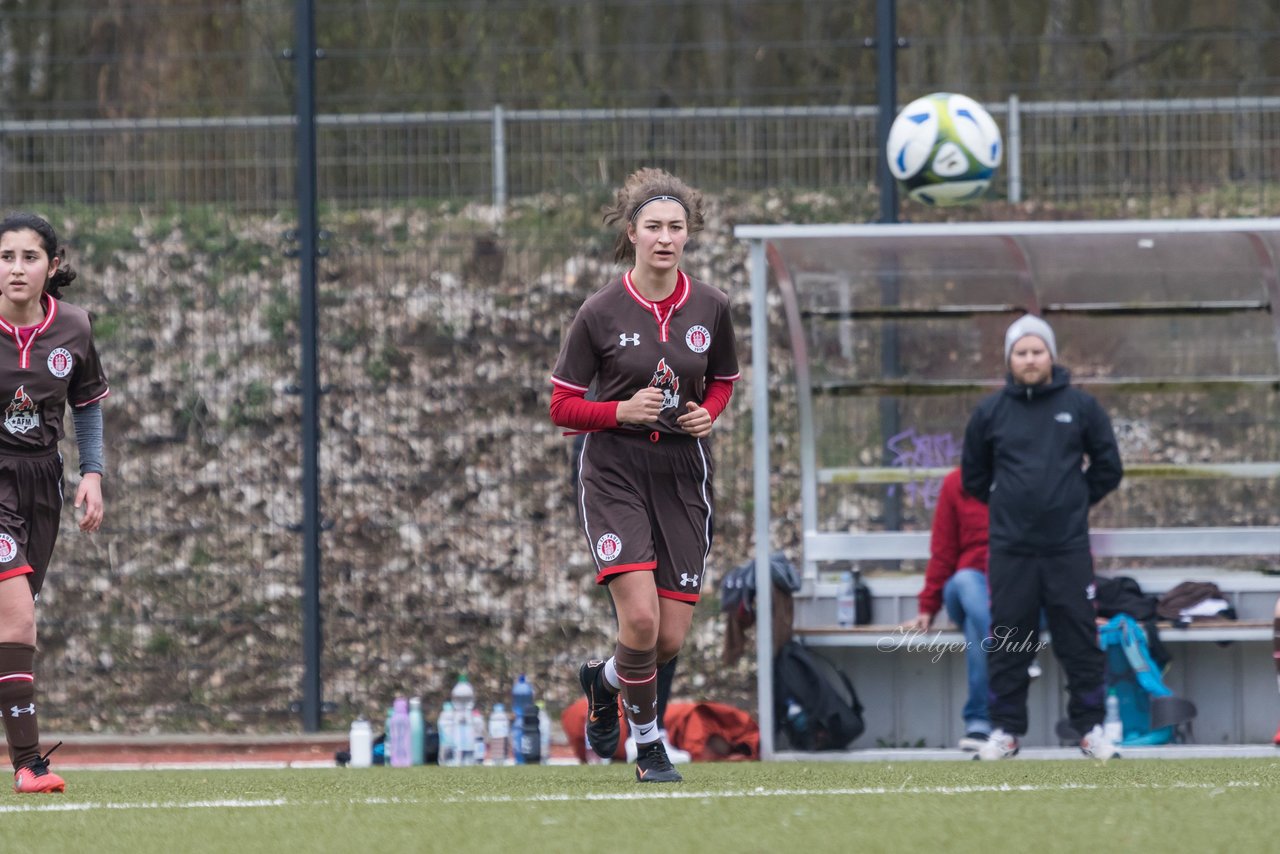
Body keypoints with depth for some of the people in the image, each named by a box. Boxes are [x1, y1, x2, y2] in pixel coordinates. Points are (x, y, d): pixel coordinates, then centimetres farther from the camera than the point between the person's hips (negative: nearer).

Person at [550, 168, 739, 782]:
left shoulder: (710, 307, 1)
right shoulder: (601, 312, -8)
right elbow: (562, 407, -2)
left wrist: (708, 412, -3)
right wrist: (624, 410, -18)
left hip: (683, 475, 3)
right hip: (615, 472, -3)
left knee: (671, 637, -1)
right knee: (640, 617, -20)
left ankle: (603, 680, 34)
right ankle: (647, 743, 2)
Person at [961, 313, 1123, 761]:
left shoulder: (1081, 406, 3)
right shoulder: (990, 412, 5)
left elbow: (1108, 467, 11)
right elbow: (973, 475, 17)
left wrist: (1076, 502, 8)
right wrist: (1006, 503, 11)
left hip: (1068, 548, -1)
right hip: (1009, 551, 1)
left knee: (1080, 640, 1)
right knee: (1007, 644, 3)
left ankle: (1090, 727, 9)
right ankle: (1006, 729, 10)